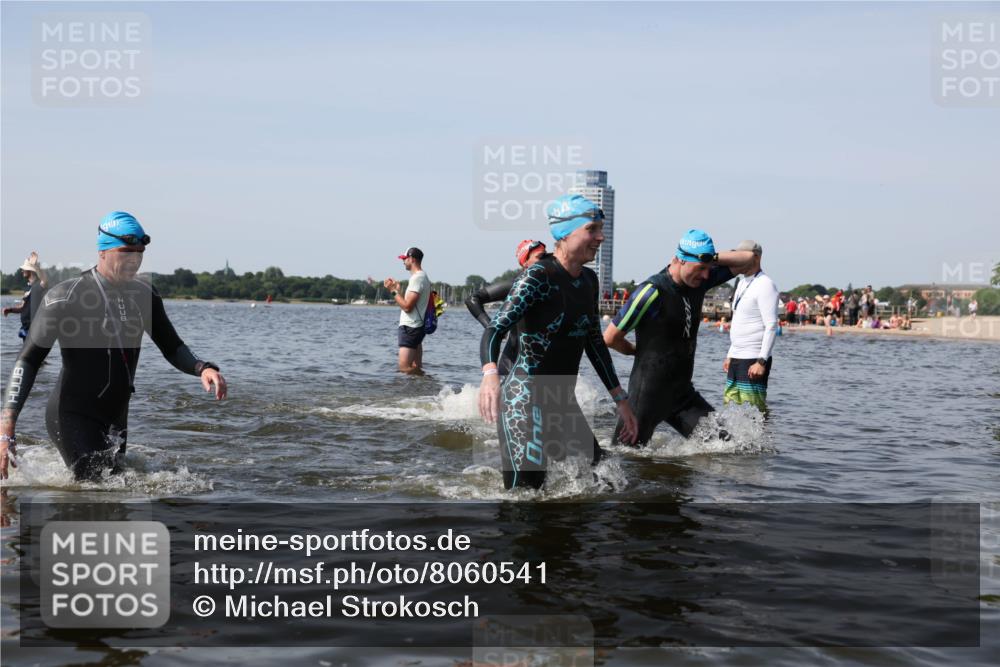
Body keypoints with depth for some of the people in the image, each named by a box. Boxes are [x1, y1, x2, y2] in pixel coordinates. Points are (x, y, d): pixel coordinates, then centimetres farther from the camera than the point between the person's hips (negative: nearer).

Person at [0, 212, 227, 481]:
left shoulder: (144, 296, 2)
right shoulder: (64, 297, -15)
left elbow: (172, 348, 11)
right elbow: (28, 362, -15)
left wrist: (202, 368, -12)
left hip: (116, 417, 7)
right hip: (73, 416, -7)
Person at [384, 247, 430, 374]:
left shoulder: (417, 278, -16)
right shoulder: (422, 277, 17)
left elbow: (407, 306, -21)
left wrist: (393, 291, -12)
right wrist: (397, 289, 15)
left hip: (410, 328, -11)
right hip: (415, 326, 11)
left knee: (404, 367, -16)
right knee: (416, 369, 10)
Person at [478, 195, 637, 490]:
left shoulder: (589, 281, 10)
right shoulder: (538, 276, -14)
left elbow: (595, 344, 19)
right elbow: (496, 329, -25)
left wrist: (620, 399, 17)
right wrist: (490, 373, -45)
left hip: (563, 401, 8)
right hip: (525, 399, -8)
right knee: (526, 489, -15)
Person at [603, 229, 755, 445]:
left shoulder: (697, 282, 2)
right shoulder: (652, 292, -20)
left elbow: (747, 258, 9)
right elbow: (610, 338, -15)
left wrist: (712, 258, -6)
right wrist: (641, 353, 4)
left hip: (683, 392, 7)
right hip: (649, 393, -7)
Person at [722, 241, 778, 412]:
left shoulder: (765, 285, -11)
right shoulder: (742, 282, 17)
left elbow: (772, 326, -17)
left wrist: (762, 361, -23)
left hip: (754, 360, -9)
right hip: (737, 358, 9)